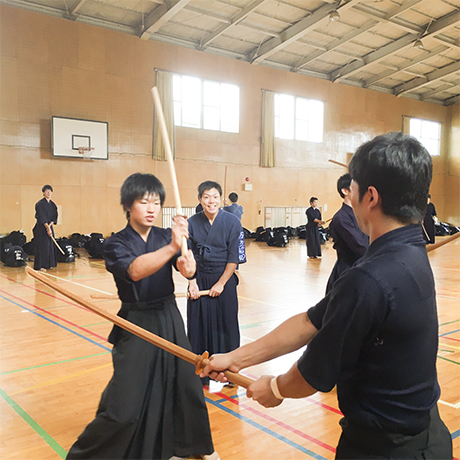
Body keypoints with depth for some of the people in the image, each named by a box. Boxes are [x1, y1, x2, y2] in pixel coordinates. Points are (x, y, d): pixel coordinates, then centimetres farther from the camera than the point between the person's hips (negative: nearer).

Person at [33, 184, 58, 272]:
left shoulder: (52, 204, 11)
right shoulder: (39, 204, -9)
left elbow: (55, 217, 7)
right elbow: (42, 217, -16)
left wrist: (50, 225, -10)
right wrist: (47, 227, -21)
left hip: (49, 226, 7)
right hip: (41, 228, -7)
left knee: (51, 246, 7)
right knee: (42, 246, -8)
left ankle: (49, 264, 15)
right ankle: (40, 266, -5)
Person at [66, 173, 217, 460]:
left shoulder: (166, 236, 0)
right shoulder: (117, 244, -10)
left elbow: (188, 268, -17)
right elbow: (135, 270, -31)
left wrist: (186, 264, -41)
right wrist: (172, 248, -43)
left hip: (169, 320, 4)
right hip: (136, 325, -4)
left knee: (187, 385, 16)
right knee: (124, 405, -5)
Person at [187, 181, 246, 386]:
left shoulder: (232, 222, -9)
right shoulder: (192, 223, -3)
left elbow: (235, 257, -8)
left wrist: (221, 283, -9)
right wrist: (192, 282, -6)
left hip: (224, 279, -2)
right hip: (199, 280, 2)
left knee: (226, 325, 4)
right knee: (198, 325, 7)